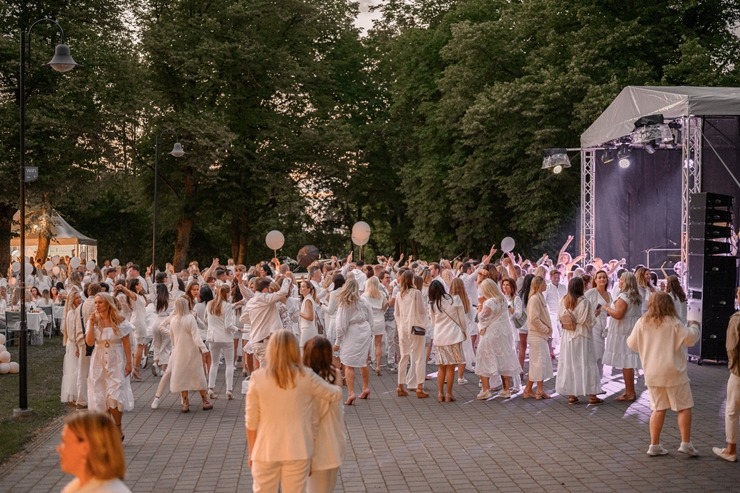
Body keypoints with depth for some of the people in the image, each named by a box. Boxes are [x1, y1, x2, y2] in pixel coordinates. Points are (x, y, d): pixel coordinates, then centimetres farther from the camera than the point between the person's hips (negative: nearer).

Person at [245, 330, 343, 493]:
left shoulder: (258, 378, -9)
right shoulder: (305, 377, -8)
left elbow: (251, 421, -4)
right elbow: (335, 395, 6)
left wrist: (251, 451, 9)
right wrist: (336, 386, 28)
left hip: (266, 451, 0)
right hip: (298, 451, 0)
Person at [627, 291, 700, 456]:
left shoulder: (642, 323, 1)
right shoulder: (673, 323, -12)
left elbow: (632, 344, 9)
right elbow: (690, 338, -11)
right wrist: (694, 327, 8)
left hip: (652, 373, 5)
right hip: (673, 373, -5)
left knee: (658, 409, 12)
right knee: (684, 407, 7)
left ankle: (654, 445, 13)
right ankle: (686, 443, 4)